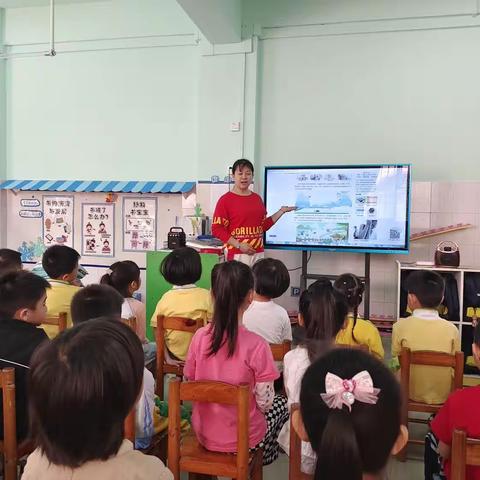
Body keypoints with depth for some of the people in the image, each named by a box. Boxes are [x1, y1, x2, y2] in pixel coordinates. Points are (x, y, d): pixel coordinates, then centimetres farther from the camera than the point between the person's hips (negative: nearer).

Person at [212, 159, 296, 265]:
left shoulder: (257, 198, 16)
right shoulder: (225, 200, -3)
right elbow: (217, 228, -8)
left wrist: (281, 211, 16)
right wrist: (239, 245, -14)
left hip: (258, 253, 5)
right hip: (237, 254, -5)